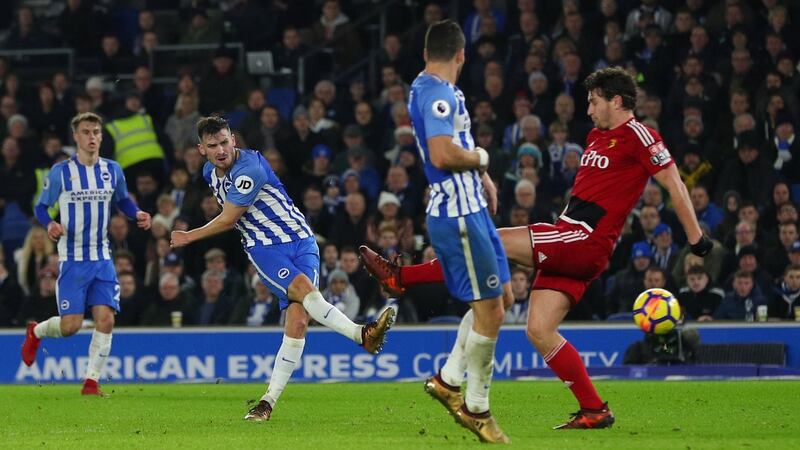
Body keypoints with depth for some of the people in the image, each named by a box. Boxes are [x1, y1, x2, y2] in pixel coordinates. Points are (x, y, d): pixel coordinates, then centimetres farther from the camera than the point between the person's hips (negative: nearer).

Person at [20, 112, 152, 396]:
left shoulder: (112, 170, 4)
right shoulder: (61, 172, -6)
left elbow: (123, 201, 19)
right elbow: (41, 207, 1)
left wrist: (137, 214, -3)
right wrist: (50, 224, -21)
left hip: (102, 258, 3)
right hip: (72, 259, -3)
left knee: (105, 320, -9)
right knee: (71, 325, -7)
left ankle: (91, 382, 1)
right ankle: (35, 332, 27)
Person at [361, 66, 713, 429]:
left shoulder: (637, 136, -6)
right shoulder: (596, 137, 21)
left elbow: (674, 184, -6)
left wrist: (695, 237, -7)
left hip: (585, 241, -10)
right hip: (568, 239, 10)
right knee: (539, 331, 2)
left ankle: (399, 277, -7)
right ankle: (594, 411, 3)